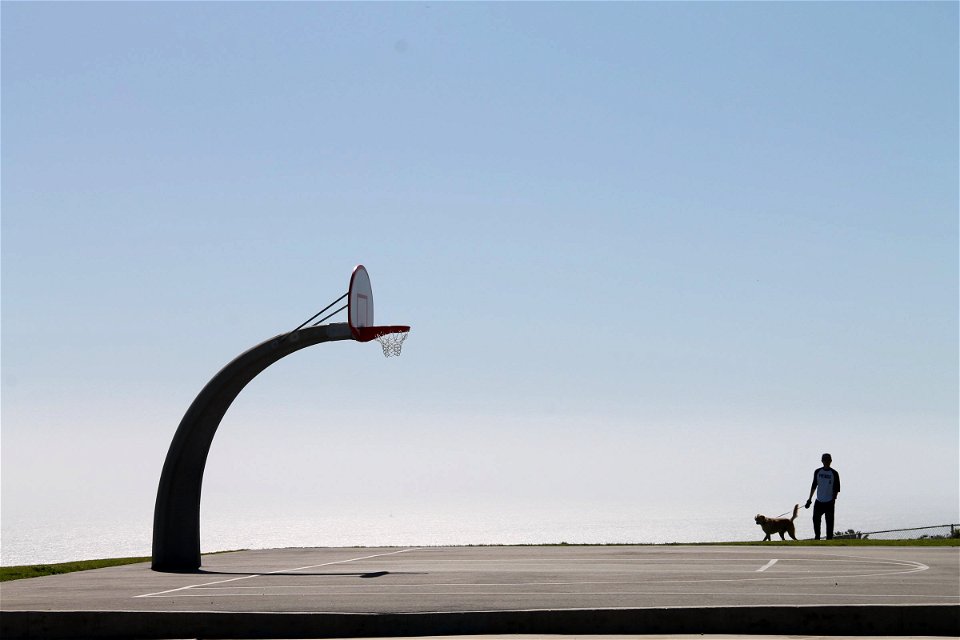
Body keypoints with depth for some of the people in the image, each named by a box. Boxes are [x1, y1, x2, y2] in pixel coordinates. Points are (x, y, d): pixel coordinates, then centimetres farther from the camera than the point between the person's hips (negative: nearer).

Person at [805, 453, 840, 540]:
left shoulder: (834, 473, -2)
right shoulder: (817, 472, 8)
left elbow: (837, 488, -1)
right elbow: (814, 485, 14)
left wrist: (834, 498, -10)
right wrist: (810, 499, 14)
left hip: (829, 502, -3)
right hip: (819, 501, 3)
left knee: (829, 522, -3)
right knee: (816, 520, 3)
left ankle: (829, 538, 2)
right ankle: (817, 537, 15)